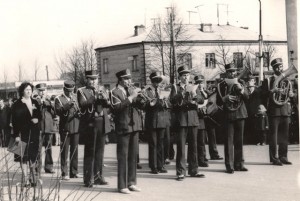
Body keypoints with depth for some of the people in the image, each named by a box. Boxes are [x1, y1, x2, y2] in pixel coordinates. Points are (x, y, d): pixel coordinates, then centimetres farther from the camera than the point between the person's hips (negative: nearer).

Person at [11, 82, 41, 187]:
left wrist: (37, 119, -7)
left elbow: (40, 115, 18)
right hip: (23, 133, -4)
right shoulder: (17, 104, -3)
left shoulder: (35, 103, 12)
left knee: (33, 156, 5)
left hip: (34, 133, 4)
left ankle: (32, 177, 15)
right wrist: (16, 135, -14)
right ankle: (25, 178, -1)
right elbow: (14, 120, -8)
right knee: (24, 156, -4)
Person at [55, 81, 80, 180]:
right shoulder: (59, 99, 0)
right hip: (65, 128, -5)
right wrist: (68, 105, -28)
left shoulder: (75, 97, 15)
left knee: (74, 150, 9)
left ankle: (74, 172, 16)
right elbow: (58, 111, -15)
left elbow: (79, 110, 17)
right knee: (64, 151, -3)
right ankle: (64, 173, -1)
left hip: (76, 127, 5)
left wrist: (79, 112, -6)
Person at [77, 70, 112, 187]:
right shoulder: (82, 91, 2)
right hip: (89, 124, -4)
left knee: (100, 151, 7)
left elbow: (108, 105, 6)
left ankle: (98, 176, 16)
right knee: (89, 152, -3)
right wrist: (95, 96, -21)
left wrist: (103, 97, -13)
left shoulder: (101, 90, 16)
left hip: (102, 123, 4)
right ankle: (88, 178, 0)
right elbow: (83, 105, -14)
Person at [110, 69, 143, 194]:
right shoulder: (115, 92, -4)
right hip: (123, 127, -6)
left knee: (133, 155, 10)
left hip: (135, 126, 6)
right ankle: (122, 185, 0)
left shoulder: (132, 90, 14)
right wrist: (131, 97, -22)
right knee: (123, 156, -4)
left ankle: (131, 182, 18)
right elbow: (117, 107, -19)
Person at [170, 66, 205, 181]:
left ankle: (193, 170, 16)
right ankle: (180, 172, -1)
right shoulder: (175, 87, 6)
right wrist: (183, 92, -21)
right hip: (181, 119, -3)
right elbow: (172, 100, -11)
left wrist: (195, 95, -15)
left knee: (193, 146, 7)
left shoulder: (193, 87, 15)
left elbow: (202, 101, 4)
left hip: (193, 119, 4)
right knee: (181, 146, -5)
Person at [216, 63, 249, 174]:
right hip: (228, 115, -3)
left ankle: (239, 164, 16)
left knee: (239, 140, 8)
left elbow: (247, 97, 0)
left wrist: (241, 90, -18)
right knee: (229, 141, -5)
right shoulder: (222, 84, 2)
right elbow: (218, 102, 2)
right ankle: (229, 166, -2)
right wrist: (225, 98, -17)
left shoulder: (240, 82, 9)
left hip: (240, 114, 3)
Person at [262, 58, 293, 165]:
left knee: (284, 135, 6)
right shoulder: (268, 80, 3)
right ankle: (274, 158, -1)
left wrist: (290, 94, -7)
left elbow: (291, 94, 16)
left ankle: (283, 157, 14)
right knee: (273, 135, -4)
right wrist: (273, 91, -19)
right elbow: (264, 94, -3)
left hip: (285, 110, 4)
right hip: (274, 111, -4)